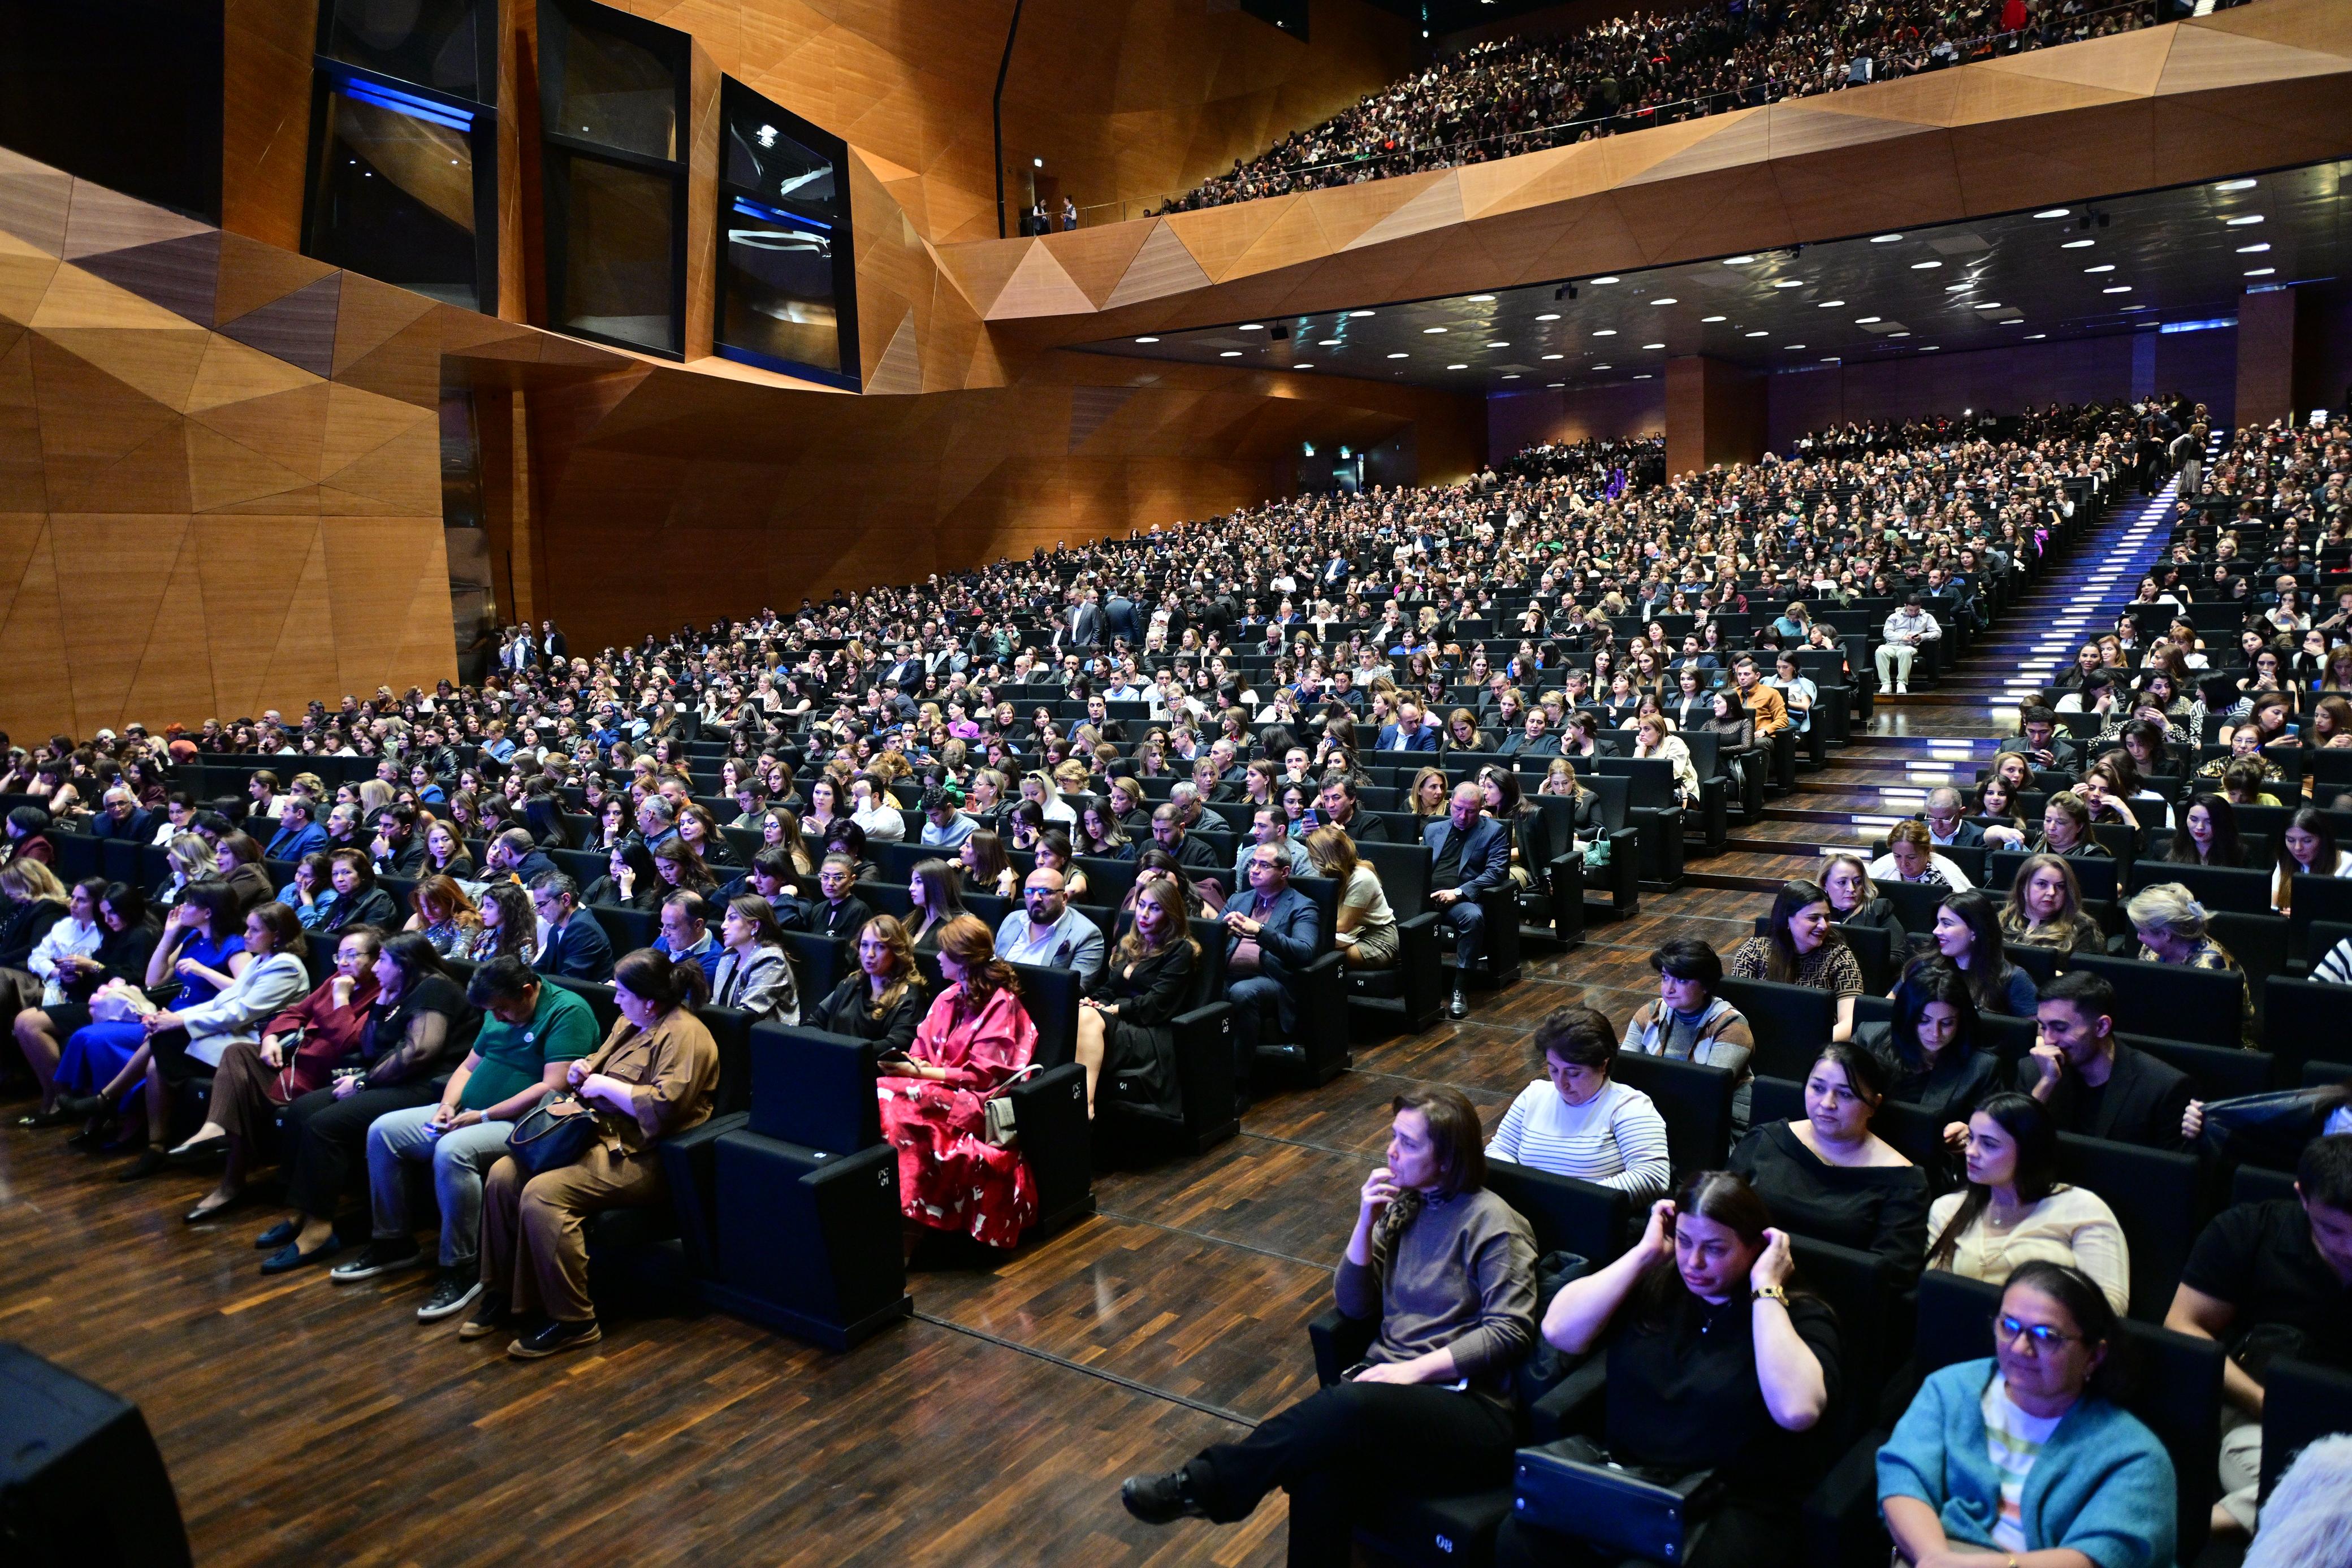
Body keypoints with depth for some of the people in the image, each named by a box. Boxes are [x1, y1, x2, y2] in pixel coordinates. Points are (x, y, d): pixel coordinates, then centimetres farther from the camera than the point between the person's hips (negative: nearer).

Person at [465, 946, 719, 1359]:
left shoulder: (683, 1035, -16)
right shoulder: (630, 1022, 15)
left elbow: (665, 1105, -28)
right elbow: (601, 1062, 34)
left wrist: (606, 1087, -17)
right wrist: (583, 1069, 9)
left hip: (641, 1158, -10)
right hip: (601, 1135, 11)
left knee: (542, 1193, -27)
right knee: (503, 1174, -3)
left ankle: (572, 1321, -17)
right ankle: (501, 1293, 9)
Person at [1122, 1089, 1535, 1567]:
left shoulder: (1491, 1222, -5)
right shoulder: (1403, 1204, 14)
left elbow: (1510, 1330, -11)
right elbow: (1353, 1305, 11)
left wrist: (1416, 1369, -18)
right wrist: (1367, 1224, -4)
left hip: (1466, 1407, -5)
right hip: (1388, 1385, 5)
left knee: (1349, 1408, -38)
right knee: (1323, 1462, -34)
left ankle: (1204, 1485, -24)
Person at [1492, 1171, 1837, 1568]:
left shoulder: (1799, 1313, -4)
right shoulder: (1652, 1283, 6)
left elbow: (1796, 1411, -25)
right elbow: (1559, 1333, -7)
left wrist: (1766, 1288, -18)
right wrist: (1644, 1252, -5)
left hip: (1739, 1504, -3)